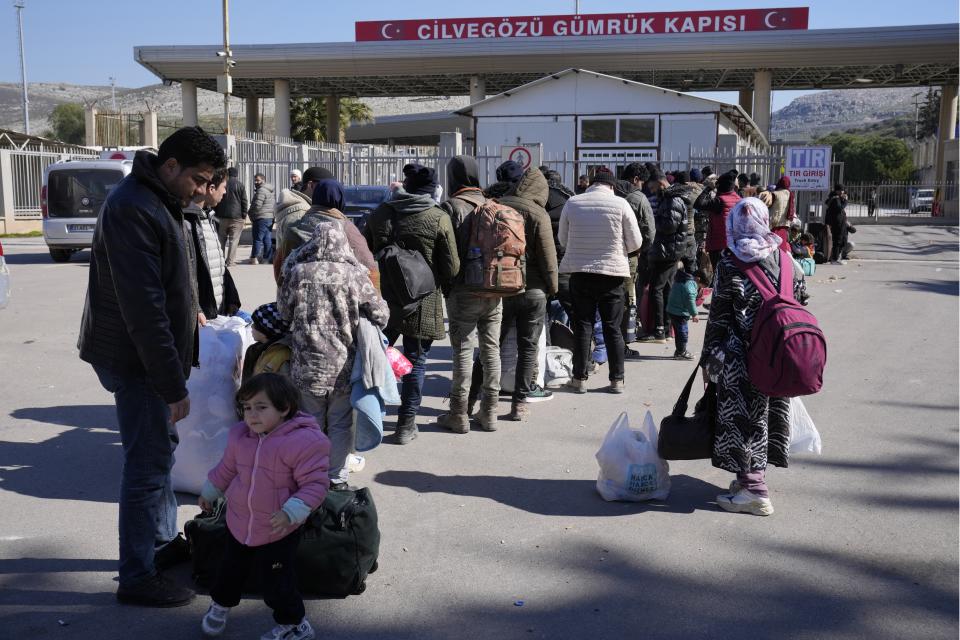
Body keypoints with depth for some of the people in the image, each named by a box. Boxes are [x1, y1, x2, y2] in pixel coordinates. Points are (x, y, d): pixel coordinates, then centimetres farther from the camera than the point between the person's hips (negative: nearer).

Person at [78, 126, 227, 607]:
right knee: (147, 464, -4)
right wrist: (173, 385, -24)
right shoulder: (132, 210, -22)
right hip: (135, 359, -10)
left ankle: (163, 541, 35)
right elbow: (142, 307, -26)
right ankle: (137, 577, 8)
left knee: (161, 447, 20)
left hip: (153, 352, 10)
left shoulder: (159, 203, 10)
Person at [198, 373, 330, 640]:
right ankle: (221, 604, 52)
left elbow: (315, 483, -22)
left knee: (277, 583, 3)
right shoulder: (240, 436, -4)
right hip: (238, 525, 6)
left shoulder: (303, 441, -24)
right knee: (230, 570, 24)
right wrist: (209, 492, 27)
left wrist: (291, 513, -31)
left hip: (278, 531, -6)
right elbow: (227, 468, 16)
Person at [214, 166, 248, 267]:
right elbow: (244, 201, -4)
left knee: (221, 239, 12)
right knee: (234, 240, -2)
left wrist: (216, 214, 14)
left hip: (221, 217, 3)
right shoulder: (240, 185, -2)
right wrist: (244, 215, 2)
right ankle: (230, 261, -8)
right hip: (236, 217, -3)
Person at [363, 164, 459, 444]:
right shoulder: (439, 219, -10)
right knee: (415, 361, 8)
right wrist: (443, 286, 14)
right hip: (422, 303, -3)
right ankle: (407, 423, 11)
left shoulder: (380, 213, 0)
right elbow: (451, 267, -7)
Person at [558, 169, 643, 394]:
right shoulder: (620, 204, -6)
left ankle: (579, 378, 9)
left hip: (580, 272, 1)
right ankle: (617, 380, 11)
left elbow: (563, 239, 9)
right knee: (613, 328, 7)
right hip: (612, 272, -1)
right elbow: (635, 242, -2)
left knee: (582, 325, 8)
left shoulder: (572, 203, 0)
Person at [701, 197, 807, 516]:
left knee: (743, 416, 1)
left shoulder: (729, 263, -8)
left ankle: (754, 489, 0)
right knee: (767, 412, 16)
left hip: (741, 357, -5)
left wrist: (709, 357, 0)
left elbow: (719, 314, -7)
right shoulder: (783, 257, 4)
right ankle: (753, 475, 30)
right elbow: (799, 299, 8)